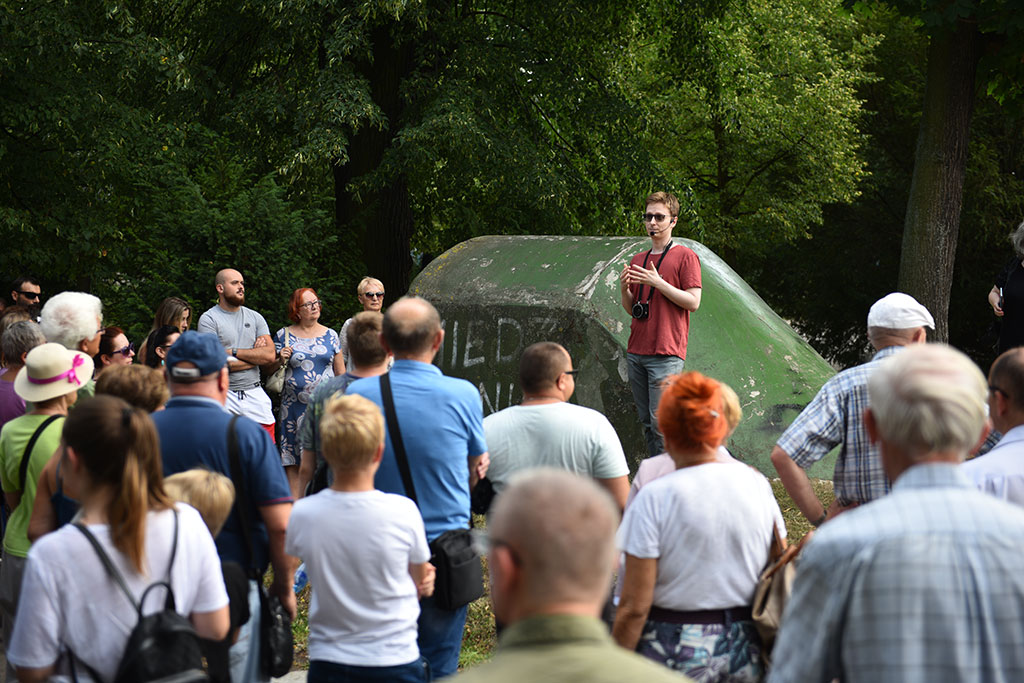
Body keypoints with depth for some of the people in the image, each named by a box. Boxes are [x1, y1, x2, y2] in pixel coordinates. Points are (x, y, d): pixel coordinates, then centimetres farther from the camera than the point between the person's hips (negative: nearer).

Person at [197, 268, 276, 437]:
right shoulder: (208, 319, -2)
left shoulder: (255, 317, 13)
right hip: (224, 396, -4)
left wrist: (233, 351, -8)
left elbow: (270, 355, 1)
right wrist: (256, 355, -2)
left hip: (255, 394, 4)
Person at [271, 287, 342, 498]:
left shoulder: (330, 335, 10)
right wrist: (281, 360, -8)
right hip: (294, 405, -1)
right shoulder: (284, 335, 5)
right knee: (292, 460, -2)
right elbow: (269, 368, 12)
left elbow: (340, 371, 14)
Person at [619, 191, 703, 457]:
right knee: (647, 423, 7)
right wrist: (624, 289, 1)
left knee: (661, 422, -13)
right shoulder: (638, 260, 18)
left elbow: (693, 302, -9)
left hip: (666, 355, -7)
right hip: (636, 352, 7)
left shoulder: (685, 256, -1)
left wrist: (658, 283, -15)